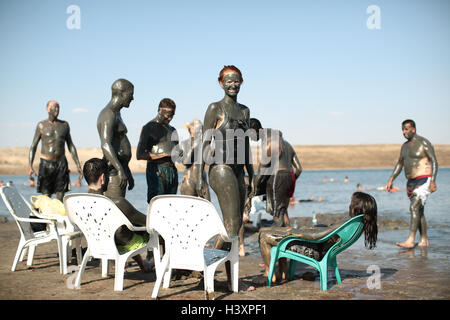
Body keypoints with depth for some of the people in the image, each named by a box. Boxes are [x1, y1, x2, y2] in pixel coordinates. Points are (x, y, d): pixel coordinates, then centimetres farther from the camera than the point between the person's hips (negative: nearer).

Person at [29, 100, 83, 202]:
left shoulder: (65, 125, 10)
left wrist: (78, 165, 8)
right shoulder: (42, 125, 2)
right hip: (46, 164, -2)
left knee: (60, 198, 0)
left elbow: (71, 146, 14)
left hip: (61, 164, 2)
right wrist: (30, 166, -10)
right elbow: (33, 146, 2)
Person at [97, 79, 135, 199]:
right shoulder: (108, 114, -11)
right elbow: (105, 145, -24)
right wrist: (120, 170, -32)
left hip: (120, 170, 10)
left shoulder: (116, 114, 22)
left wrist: (128, 174, 28)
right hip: (113, 170, -10)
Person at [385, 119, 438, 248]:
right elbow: (399, 164, 22)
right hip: (411, 183, 8)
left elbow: (434, 162, -12)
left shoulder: (424, 143, -9)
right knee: (418, 211, 11)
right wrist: (391, 180, 15)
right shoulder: (405, 146, 15)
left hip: (423, 181, -8)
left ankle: (410, 241, -23)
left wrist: (433, 181, -22)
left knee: (414, 207, -19)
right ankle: (424, 241, 18)